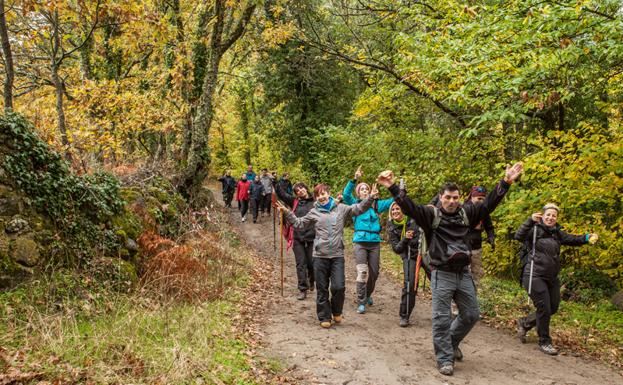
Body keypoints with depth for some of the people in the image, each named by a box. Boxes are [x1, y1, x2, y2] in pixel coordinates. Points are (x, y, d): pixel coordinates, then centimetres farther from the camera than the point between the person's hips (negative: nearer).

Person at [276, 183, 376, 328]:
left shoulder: (341, 208, 5)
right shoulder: (314, 212, 6)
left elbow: (358, 208, 1)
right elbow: (299, 223, 12)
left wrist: (370, 198, -12)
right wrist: (286, 212, 3)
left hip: (337, 255, -1)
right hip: (320, 256, 1)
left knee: (339, 286, -5)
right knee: (322, 289, 7)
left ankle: (336, 312, 22)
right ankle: (324, 317, 20)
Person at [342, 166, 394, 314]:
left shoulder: (376, 205, 11)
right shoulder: (355, 204, 4)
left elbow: (393, 200, 9)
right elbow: (346, 194, -13)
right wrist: (354, 179, -25)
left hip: (375, 242, 3)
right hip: (360, 242, -3)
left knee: (374, 272, 11)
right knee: (362, 271, -13)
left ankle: (368, 295, 36)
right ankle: (361, 302, -6)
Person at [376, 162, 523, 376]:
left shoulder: (466, 213, 6)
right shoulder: (431, 214, -5)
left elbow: (489, 203, 6)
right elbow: (409, 207, -18)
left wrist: (506, 182, -1)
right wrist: (393, 188, -32)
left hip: (463, 273, 5)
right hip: (442, 274, -5)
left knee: (471, 314, 14)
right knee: (442, 318, -1)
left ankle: (452, 342, 38)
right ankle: (445, 358, 11)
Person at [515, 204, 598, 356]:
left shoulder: (557, 233, 11)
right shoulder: (535, 229, -10)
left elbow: (572, 239, 1)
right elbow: (519, 236, -25)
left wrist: (587, 238, -18)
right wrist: (530, 220, -37)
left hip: (551, 277, 8)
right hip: (534, 276, -8)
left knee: (553, 308, 15)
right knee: (544, 309, -4)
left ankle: (524, 323, 34)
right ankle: (544, 342, 13)